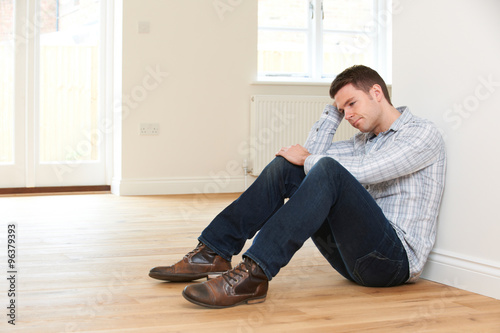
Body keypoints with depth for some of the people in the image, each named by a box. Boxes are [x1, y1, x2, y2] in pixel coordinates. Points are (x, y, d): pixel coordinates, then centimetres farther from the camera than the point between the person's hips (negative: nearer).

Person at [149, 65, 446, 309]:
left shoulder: (423, 133, -3)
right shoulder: (367, 140, 24)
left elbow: (360, 171, -17)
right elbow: (313, 152, 16)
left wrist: (307, 160, -4)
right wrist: (335, 108, 15)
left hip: (397, 258, -8)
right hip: (356, 258, 8)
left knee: (329, 170, -32)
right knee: (285, 167, -2)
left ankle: (252, 276, -41)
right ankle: (213, 253, -10)